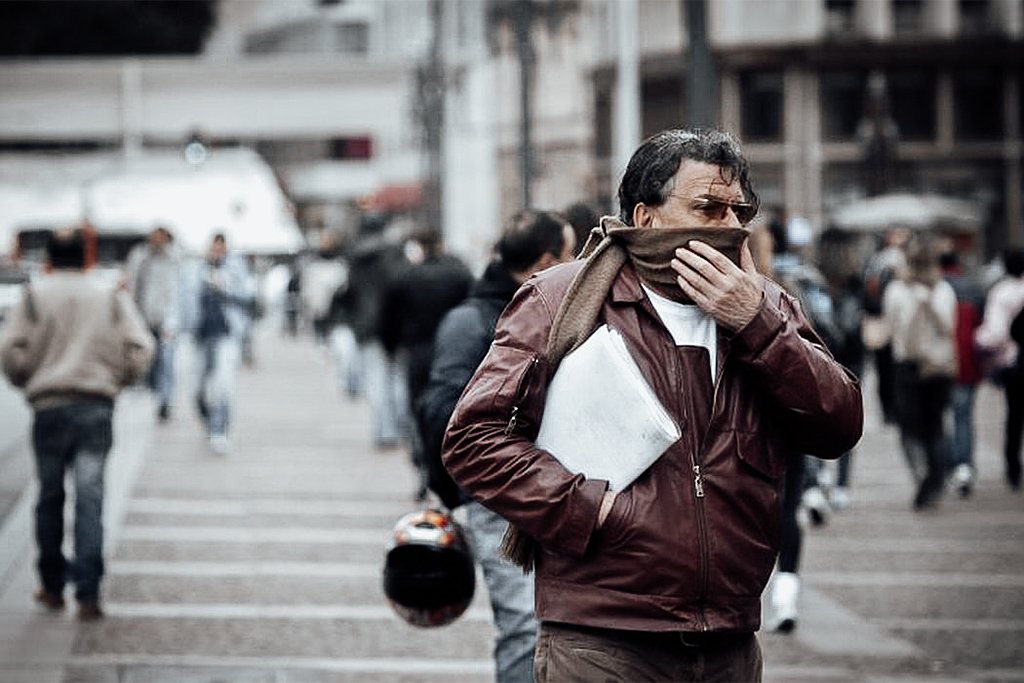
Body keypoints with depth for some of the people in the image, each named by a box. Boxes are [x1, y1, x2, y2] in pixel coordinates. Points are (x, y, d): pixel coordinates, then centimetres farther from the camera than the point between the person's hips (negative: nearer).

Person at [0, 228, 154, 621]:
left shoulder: (36, 296, 1)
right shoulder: (111, 297, 5)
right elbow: (140, 349, 0)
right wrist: (119, 381, 16)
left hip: (49, 407, 0)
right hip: (97, 407, 0)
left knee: (49, 498, 13)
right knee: (90, 499, -3)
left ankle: (52, 587, 19)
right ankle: (87, 594, -11)